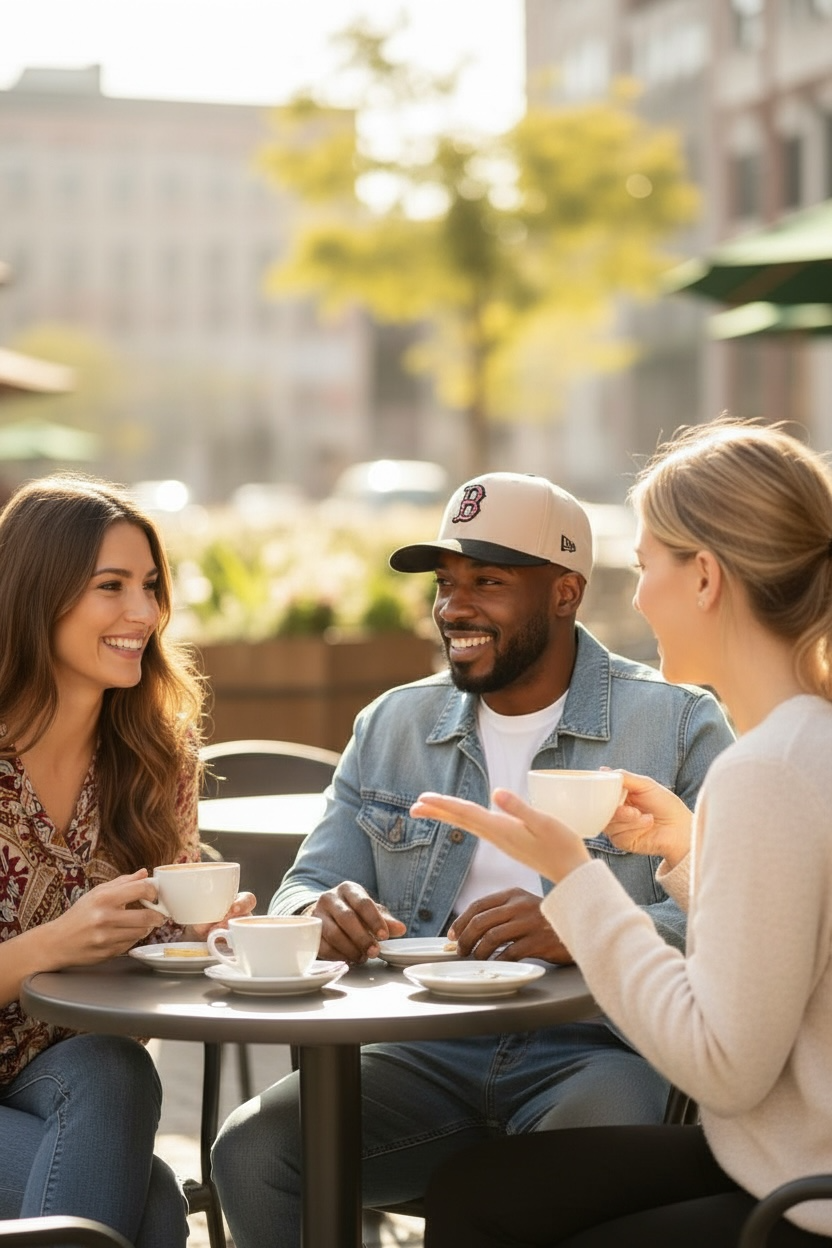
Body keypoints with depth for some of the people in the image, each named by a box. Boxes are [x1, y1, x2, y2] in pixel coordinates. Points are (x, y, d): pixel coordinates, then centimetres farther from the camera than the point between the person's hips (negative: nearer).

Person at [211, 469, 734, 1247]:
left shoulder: (678, 725, 2)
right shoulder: (391, 725, 17)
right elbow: (304, 889, 14)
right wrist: (321, 913, -12)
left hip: (596, 1049, -4)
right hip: (424, 1054, 5)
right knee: (250, 1150, -22)